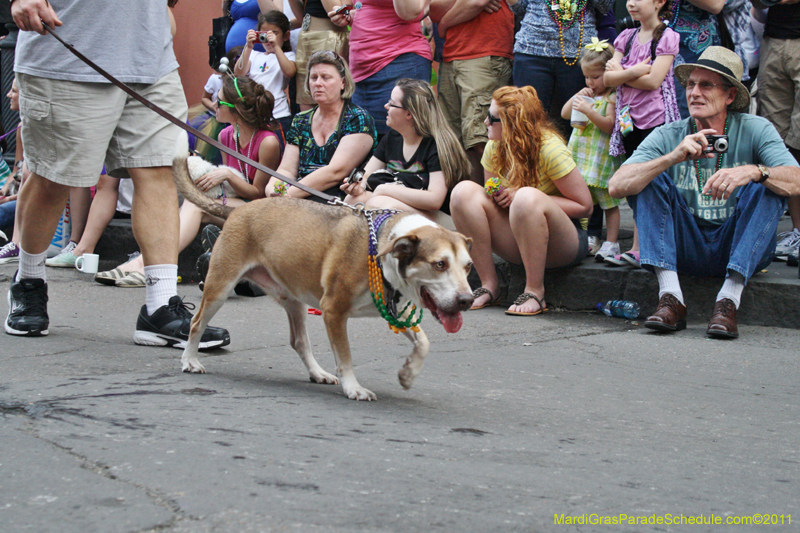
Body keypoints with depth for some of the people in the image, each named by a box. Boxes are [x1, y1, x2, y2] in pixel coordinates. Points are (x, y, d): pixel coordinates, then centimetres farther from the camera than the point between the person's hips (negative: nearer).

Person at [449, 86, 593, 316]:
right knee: (464, 191, -16)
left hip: (565, 241, -6)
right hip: (516, 242, 6)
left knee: (528, 198, -38)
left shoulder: (550, 148, -17)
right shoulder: (494, 147, 0)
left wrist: (520, 198, -22)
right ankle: (489, 285, -14)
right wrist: (497, 196, -13)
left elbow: (584, 206, -16)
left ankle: (535, 292, -24)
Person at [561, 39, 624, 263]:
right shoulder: (588, 94, 16)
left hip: (602, 158, -7)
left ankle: (611, 243, 2)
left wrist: (588, 110, -27)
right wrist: (577, 97, 2)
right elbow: (564, 114, 17)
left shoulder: (612, 97, -8)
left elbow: (609, 125, -19)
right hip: (580, 156, 7)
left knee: (609, 202, -2)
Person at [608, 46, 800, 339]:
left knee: (767, 187, -22)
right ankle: (670, 297, -26)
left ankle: (729, 300, -31)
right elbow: (616, 186, -17)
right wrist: (673, 158, -30)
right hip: (685, 248, 1)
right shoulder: (668, 136, -3)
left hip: (738, 247, -1)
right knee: (649, 179, -15)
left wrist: (754, 171, -41)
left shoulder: (755, 130, -4)